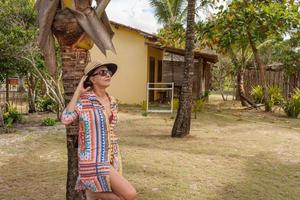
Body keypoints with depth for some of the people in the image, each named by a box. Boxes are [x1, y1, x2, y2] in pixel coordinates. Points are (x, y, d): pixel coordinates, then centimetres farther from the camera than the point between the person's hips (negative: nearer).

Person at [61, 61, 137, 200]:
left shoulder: (112, 101, 9)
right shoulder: (84, 100, -11)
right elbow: (65, 119, -27)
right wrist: (78, 92, -18)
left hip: (109, 158, 7)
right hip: (94, 160, -7)